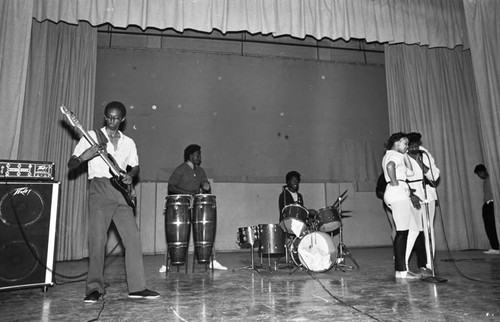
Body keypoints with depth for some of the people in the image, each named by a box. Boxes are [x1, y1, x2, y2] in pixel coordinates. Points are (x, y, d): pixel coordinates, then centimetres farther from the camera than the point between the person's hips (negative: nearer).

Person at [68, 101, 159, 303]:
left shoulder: (128, 143, 17)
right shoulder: (91, 136, 6)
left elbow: (135, 167, 24)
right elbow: (70, 165, 4)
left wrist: (130, 175, 1)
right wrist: (83, 157, -17)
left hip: (121, 191, 4)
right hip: (99, 189, -3)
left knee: (133, 237, -3)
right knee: (97, 238, -10)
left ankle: (137, 287, 3)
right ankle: (95, 288, 0)